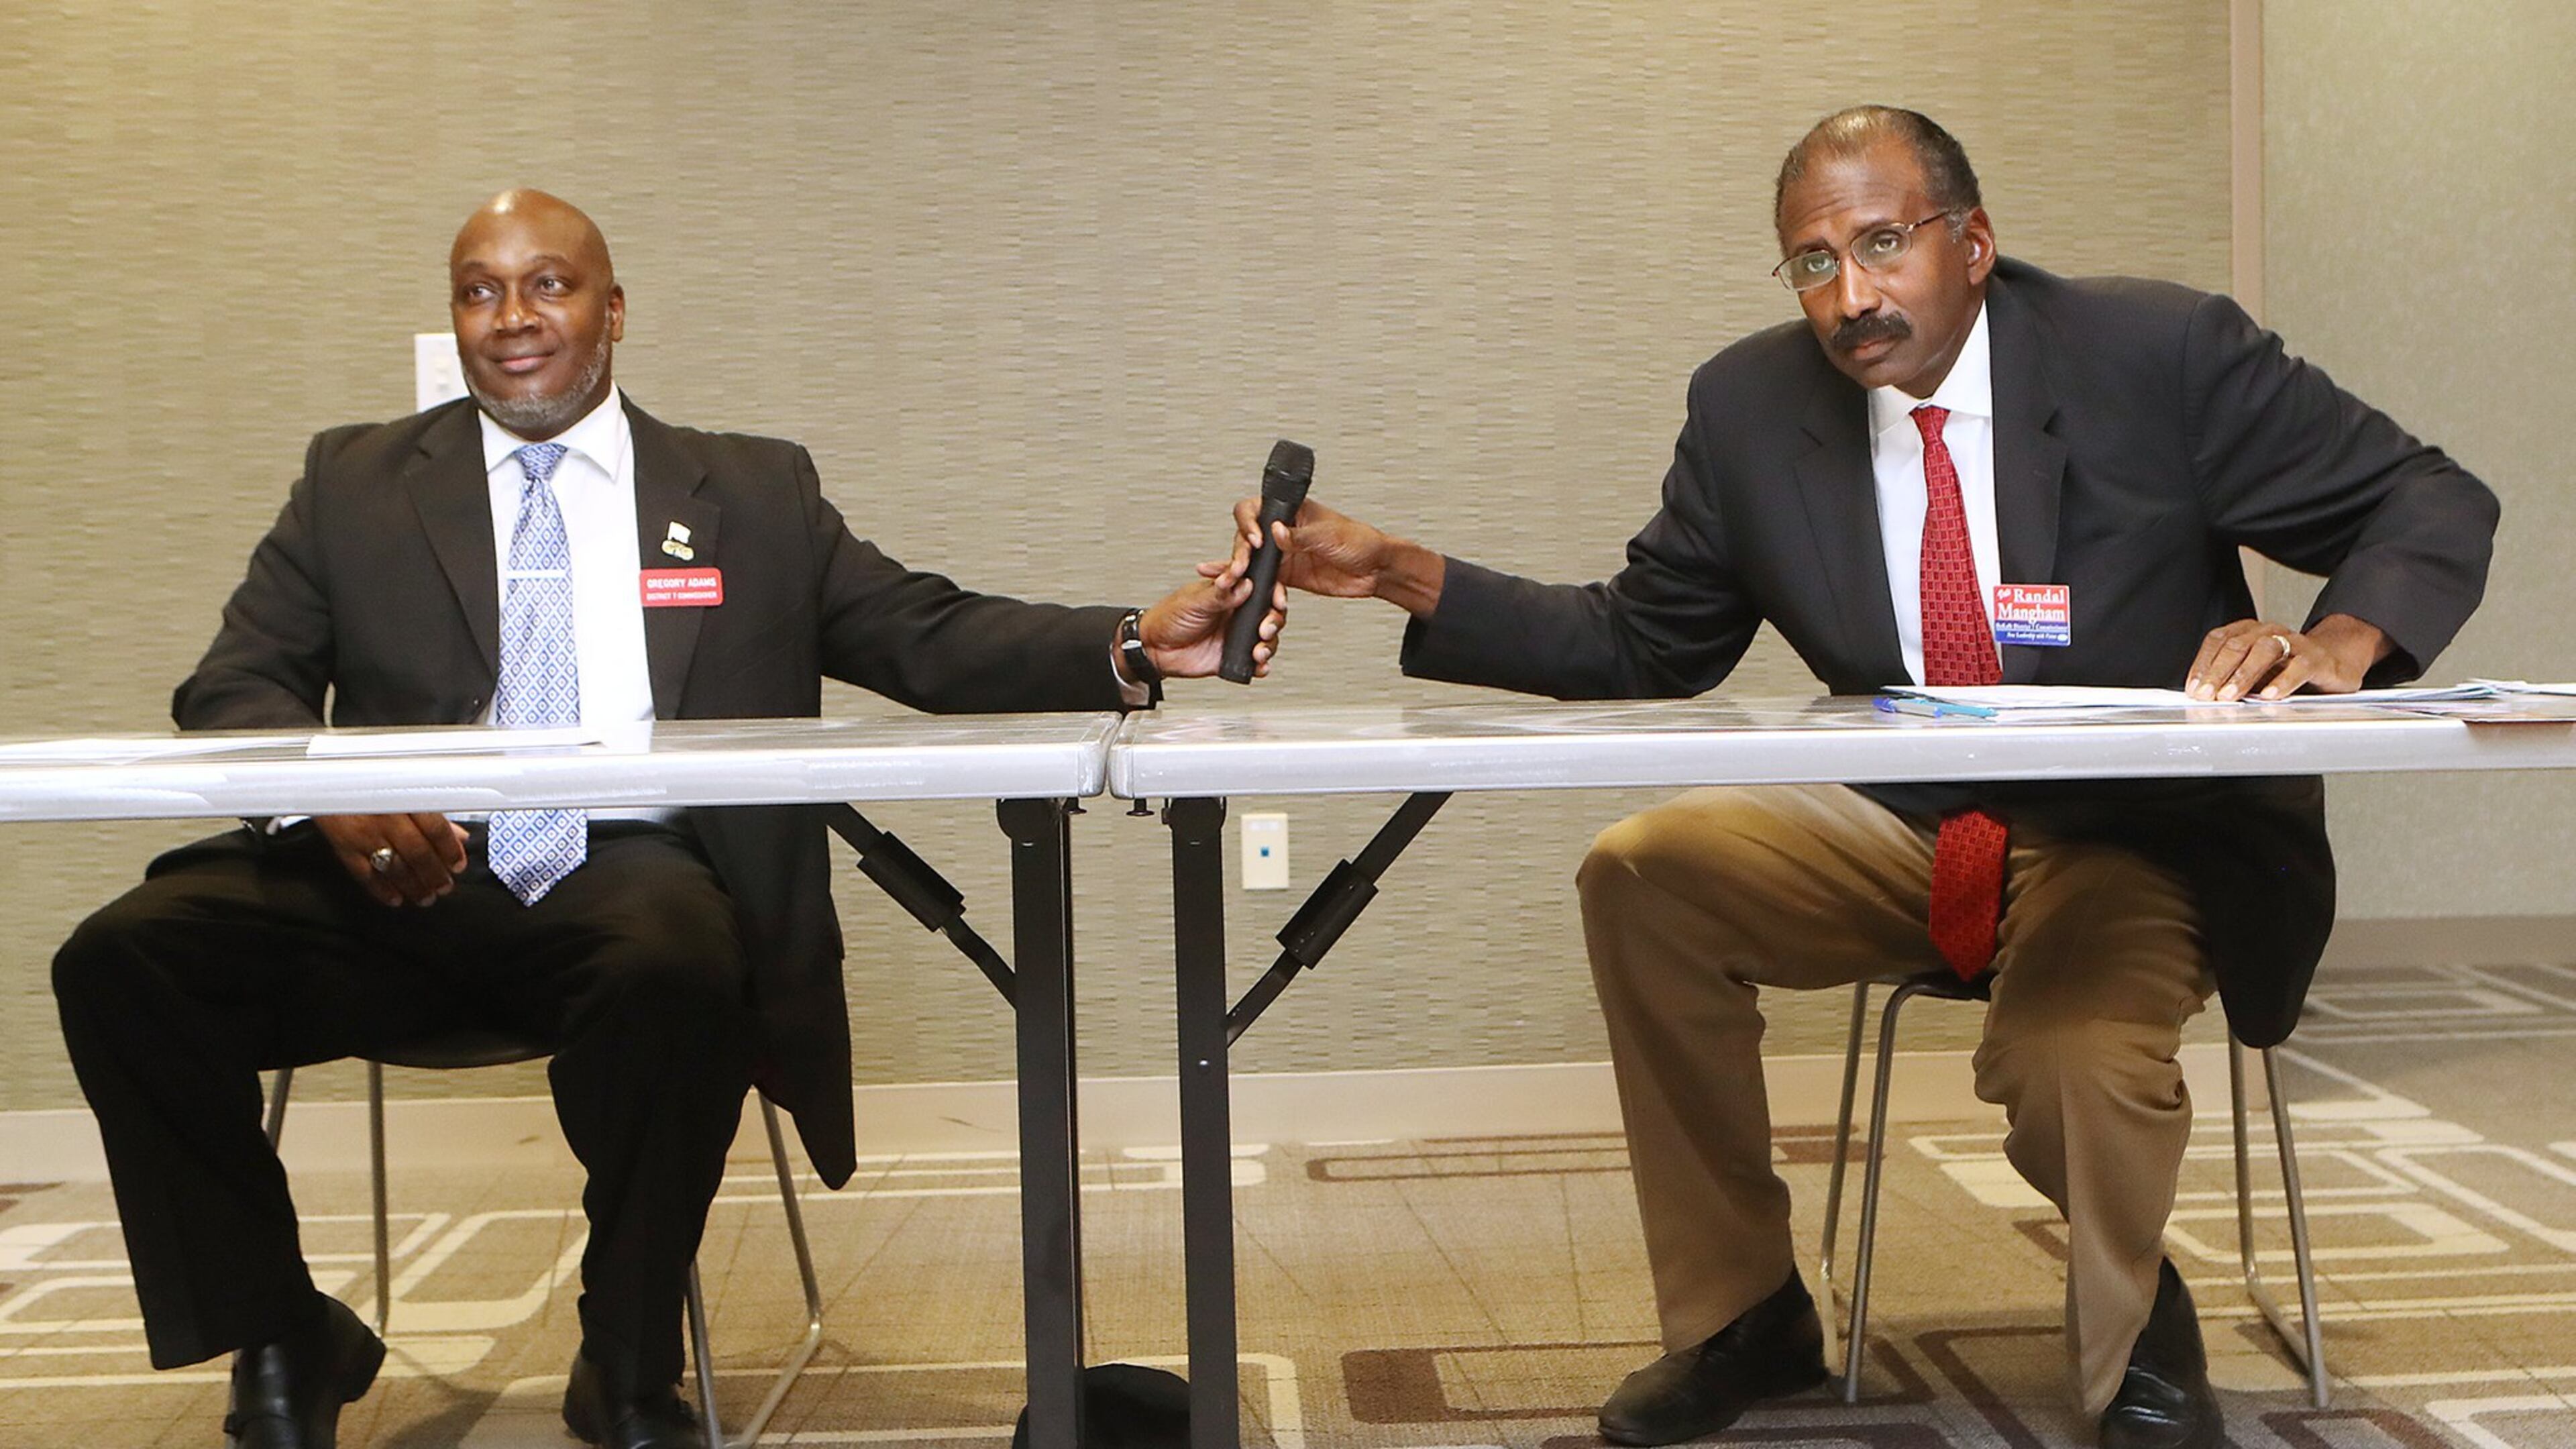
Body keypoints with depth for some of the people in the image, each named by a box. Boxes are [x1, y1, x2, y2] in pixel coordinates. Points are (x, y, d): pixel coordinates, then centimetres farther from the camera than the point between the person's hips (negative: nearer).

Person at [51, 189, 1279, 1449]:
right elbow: (232, 688, 10)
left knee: (676, 966, -36)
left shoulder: (754, 494, 16)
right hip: (406, 880, 2)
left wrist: (1133, 646, -8)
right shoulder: (355, 483, 18)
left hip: (626, 881, -2)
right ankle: (280, 1339, 1)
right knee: (126, 955, -21)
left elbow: (928, 637, 9)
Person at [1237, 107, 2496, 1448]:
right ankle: (1743, 1318, 0)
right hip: (1904, 830, 4)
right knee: (1642, 874, -18)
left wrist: (2340, 642, -27)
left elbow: (2432, 504, -4)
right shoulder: (1750, 408, -1)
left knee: (2068, 1057, -33)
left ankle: (2132, 1341, 5)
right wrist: (1398, 573, -6)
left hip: (2144, 832, -4)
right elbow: (1642, 647, 6)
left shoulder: (2163, 354, -10)